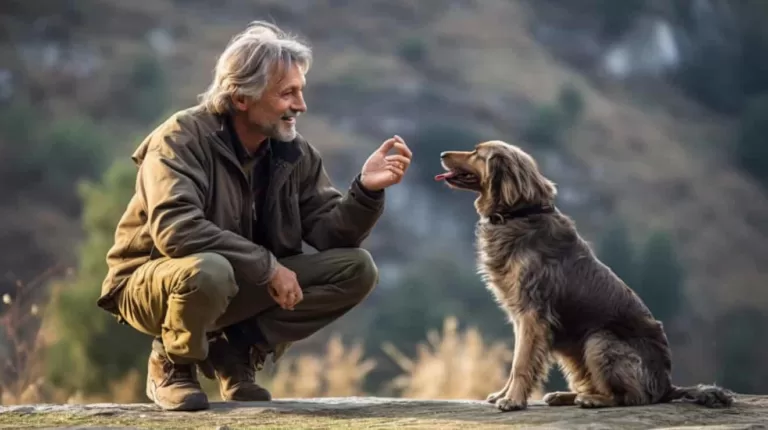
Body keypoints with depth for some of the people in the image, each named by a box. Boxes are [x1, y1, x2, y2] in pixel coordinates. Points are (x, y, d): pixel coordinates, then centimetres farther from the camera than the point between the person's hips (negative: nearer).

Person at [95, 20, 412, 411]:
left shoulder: (295, 153, -3)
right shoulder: (182, 139, -21)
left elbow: (331, 235, -6)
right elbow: (175, 229, -35)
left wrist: (366, 189, -25)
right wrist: (267, 266, -32)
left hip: (244, 284, 6)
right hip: (153, 283, -5)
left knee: (356, 268, -11)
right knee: (209, 270, -42)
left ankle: (238, 350, -4)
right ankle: (171, 365, -9)